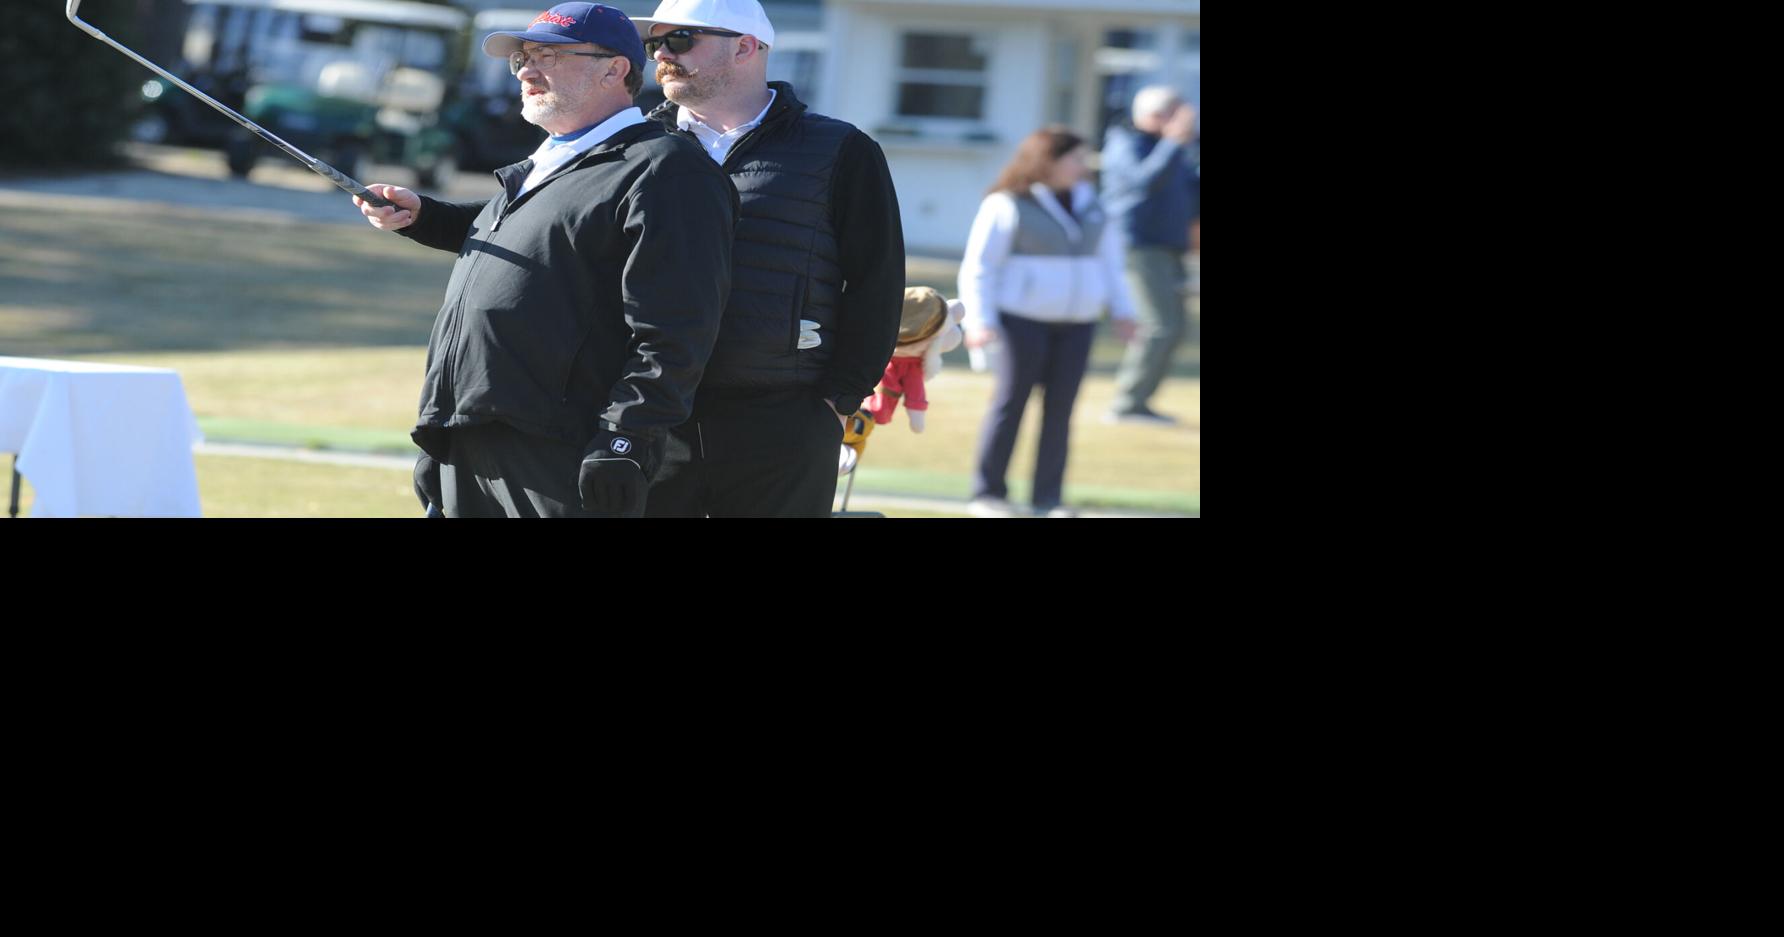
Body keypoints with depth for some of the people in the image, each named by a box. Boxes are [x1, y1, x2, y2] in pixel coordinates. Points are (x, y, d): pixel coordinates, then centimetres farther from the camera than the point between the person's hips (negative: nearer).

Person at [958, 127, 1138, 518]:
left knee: (1060, 407, 2)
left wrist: (1122, 309, 13)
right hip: (1022, 320, -5)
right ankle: (988, 493, 2)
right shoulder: (1008, 206, -6)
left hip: (1076, 323, 5)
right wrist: (979, 321, -14)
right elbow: (978, 267, -6)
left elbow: (1108, 258, 21)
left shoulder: (1089, 203, 12)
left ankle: (1048, 498, 6)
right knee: (1011, 402, -4)